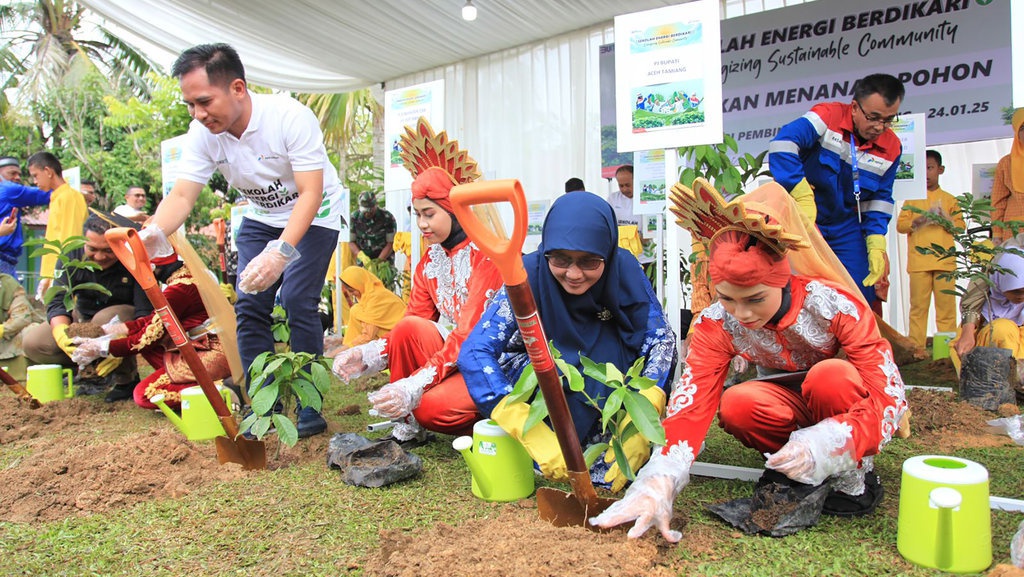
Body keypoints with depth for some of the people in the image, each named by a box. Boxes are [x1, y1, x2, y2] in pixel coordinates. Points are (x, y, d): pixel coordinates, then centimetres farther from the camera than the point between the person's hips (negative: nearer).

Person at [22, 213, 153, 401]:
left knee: (107, 318, -37)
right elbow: (57, 301, -16)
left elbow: (145, 313, -29)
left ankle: (126, 379, -15)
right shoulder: (73, 255, -12)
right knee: (33, 343, -13)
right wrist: (62, 332, -38)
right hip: (83, 322, 5)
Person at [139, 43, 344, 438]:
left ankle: (310, 407, -6)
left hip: (313, 215, -5)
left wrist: (281, 251, -47)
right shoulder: (203, 134, -15)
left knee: (297, 301, -18)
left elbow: (311, 193, -34)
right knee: (249, 305, -4)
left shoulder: (290, 117, -30)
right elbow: (182, 195, -20)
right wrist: (153, 234, -41)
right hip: (261, 217, 5)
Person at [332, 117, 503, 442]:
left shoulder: (486, 254, -15)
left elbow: (470, 337, -24)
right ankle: (407, 426, -8)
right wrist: (366, 357, -15)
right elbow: (410, 332, 4)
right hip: (450, 352, 6)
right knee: (408, 329, -22)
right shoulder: (430, 259, 7)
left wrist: (413, 386, -32)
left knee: (433, 406, -31)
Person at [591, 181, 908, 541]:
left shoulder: (835, 304, -29)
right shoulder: (716, 323, -21)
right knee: (735, 405, -30)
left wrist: (826, 445, -46)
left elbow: (890, 393, -29)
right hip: (791, 409, 2)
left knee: (830, 374, -35)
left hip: (843, 404, -2)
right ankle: (793, 469, -3)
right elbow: (690, 402, -29)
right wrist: (660, 482, -45)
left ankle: (854, 474, -10)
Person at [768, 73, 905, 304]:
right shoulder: (828, 116, -17)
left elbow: (879, 199, 5)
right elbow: (782, 145, -34)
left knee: (862, 293, 0)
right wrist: (803, 198, -39)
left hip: (847, 227, 4)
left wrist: (876, 245, -7)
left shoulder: (891, 148, -2)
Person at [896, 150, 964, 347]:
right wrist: (920, 221, -13)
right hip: (918, 262, 0)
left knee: (946, 305, -2)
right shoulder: (912, 199, 14)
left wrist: (945, 219, -9)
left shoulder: (949, 199, 15)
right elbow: (900, 225, 4)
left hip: (945, 260, 1)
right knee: (918, 306, -1)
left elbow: (960, 226, 9)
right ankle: (916, 347, 1)